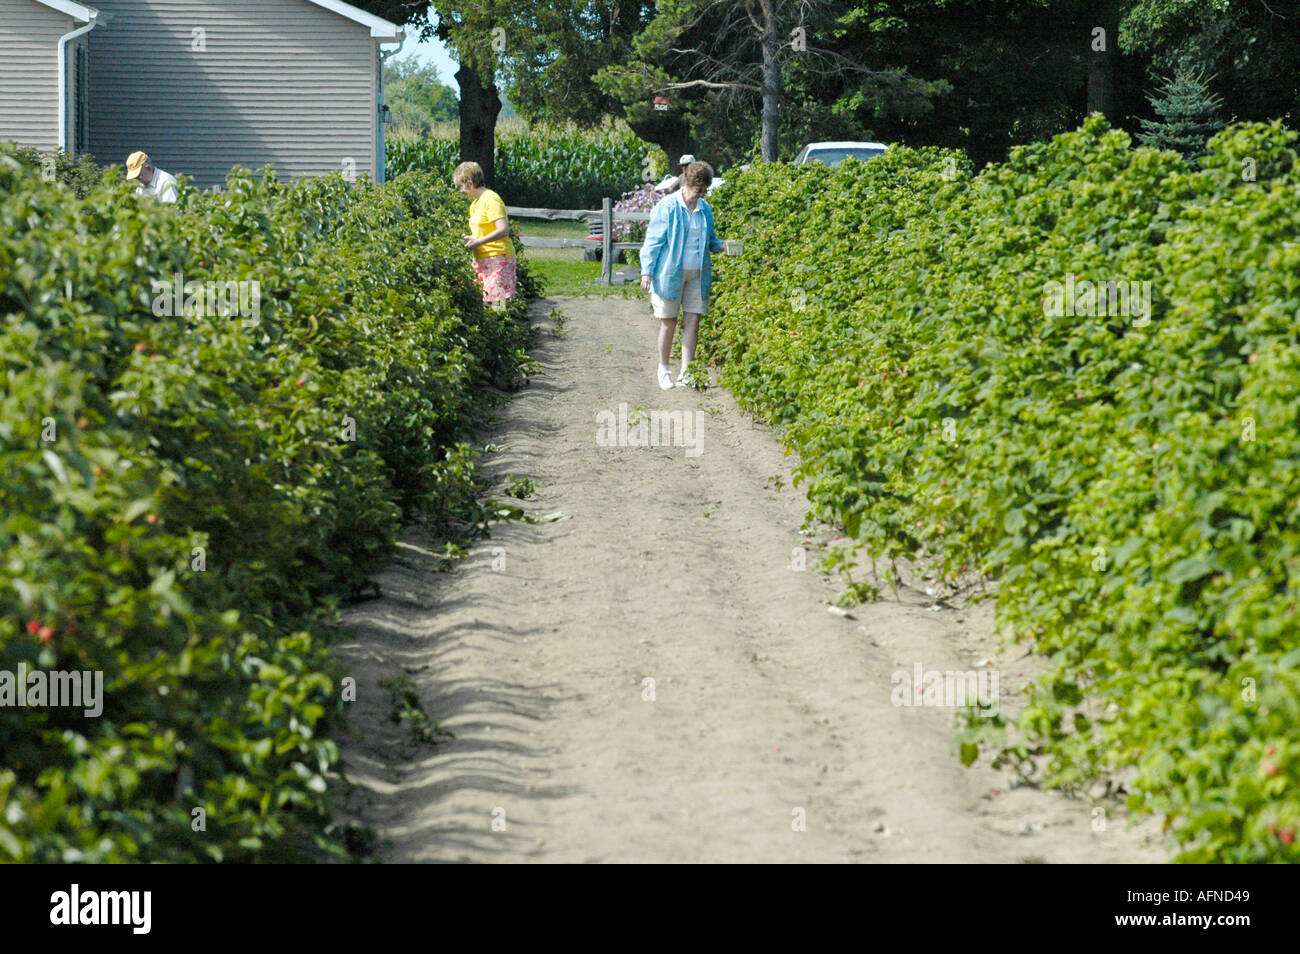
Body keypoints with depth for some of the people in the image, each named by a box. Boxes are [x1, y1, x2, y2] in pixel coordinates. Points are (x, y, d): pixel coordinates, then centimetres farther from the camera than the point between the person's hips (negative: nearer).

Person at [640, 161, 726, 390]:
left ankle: (686, 374, 3)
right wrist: (647, 271, -8)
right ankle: (663, 369, 21)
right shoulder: (667, 207, -6)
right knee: (669, 323, 3)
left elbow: (710, 240, 22)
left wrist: (722, 245, 1)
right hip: (669, 274, -4)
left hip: (697, 275, 4)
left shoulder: (704, 209, 10)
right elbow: (653, 240, -4)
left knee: (692, 321, -1)